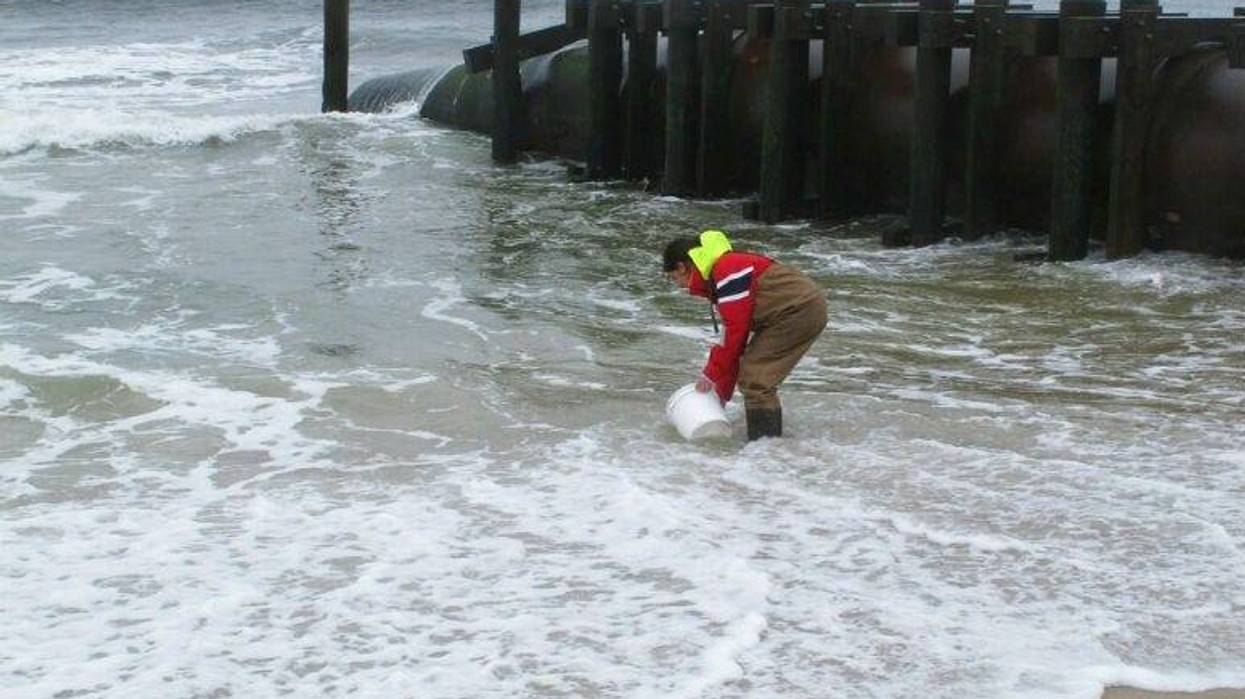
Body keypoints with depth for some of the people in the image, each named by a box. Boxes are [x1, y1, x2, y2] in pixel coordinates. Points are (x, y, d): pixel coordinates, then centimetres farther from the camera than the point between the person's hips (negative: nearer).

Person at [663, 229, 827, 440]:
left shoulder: (728, 269, -16)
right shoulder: (718, 280, 17)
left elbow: (736, 330, -18)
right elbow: (732, 333, 21)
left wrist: (711, 375, -8)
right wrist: (722, 391, 21)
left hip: (801, 310, -10)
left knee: (754, 378, -9)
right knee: (755, 375, 14)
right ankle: (769, 438, 24)